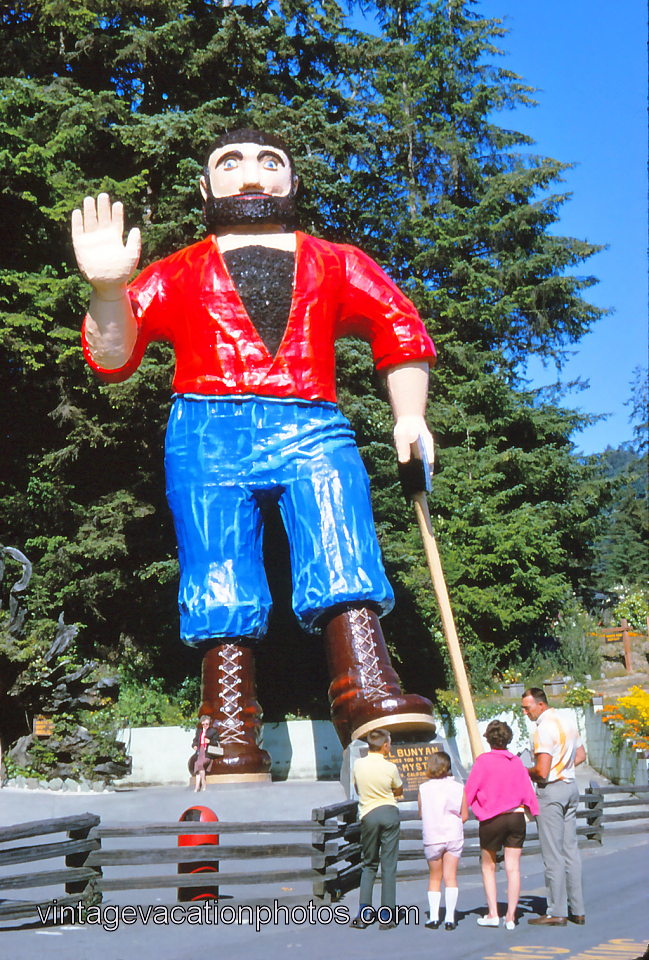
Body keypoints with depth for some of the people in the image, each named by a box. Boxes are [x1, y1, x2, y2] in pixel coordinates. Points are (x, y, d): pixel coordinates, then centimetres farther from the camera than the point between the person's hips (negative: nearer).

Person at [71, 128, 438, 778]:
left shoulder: (336, 264, 26)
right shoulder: (178, 275, 22)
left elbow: (401, 332, 20)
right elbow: (112, 357, 11)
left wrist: (409, 415, 4)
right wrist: (107, 288, -9)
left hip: (311, 430, 1)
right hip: (207, 433, 0)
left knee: (342, 556, -22)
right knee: (219, 579, -12)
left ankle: (368, 694, -33)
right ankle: (232, 740, -14)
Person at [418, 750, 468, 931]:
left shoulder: (424, 788, -3)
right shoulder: (458, 788, -3)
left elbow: (421, 814, 3)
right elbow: (464, 816, 0)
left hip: (432, 837, 0)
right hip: (454, 836, 0)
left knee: (434, 877, 12)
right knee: (451, 877, 3)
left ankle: (433, 917, 8)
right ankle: (450, 918, -1)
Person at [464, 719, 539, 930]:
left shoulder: (483, 761, -8)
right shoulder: (517, 762, 3)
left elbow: (469, 791, -7)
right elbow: (528, 792, 7)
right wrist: (536, 814, 18)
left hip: (492, 820, -3)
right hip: (516, 818, 3)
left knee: (488, 865, 13)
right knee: (513, 868, 5)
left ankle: (493, 914, 10)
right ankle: (511, 916, 5)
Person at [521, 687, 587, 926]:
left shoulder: (544, 728, -17)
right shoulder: (567, 719, 10)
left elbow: (542, 770, -21)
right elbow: (580, 756, 20)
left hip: (551, 790, -9)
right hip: (571, 786, 9)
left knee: (553, 853, -3)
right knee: (570, 849, 12)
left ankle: (557, 911, 0)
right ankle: (577, 910, 14)